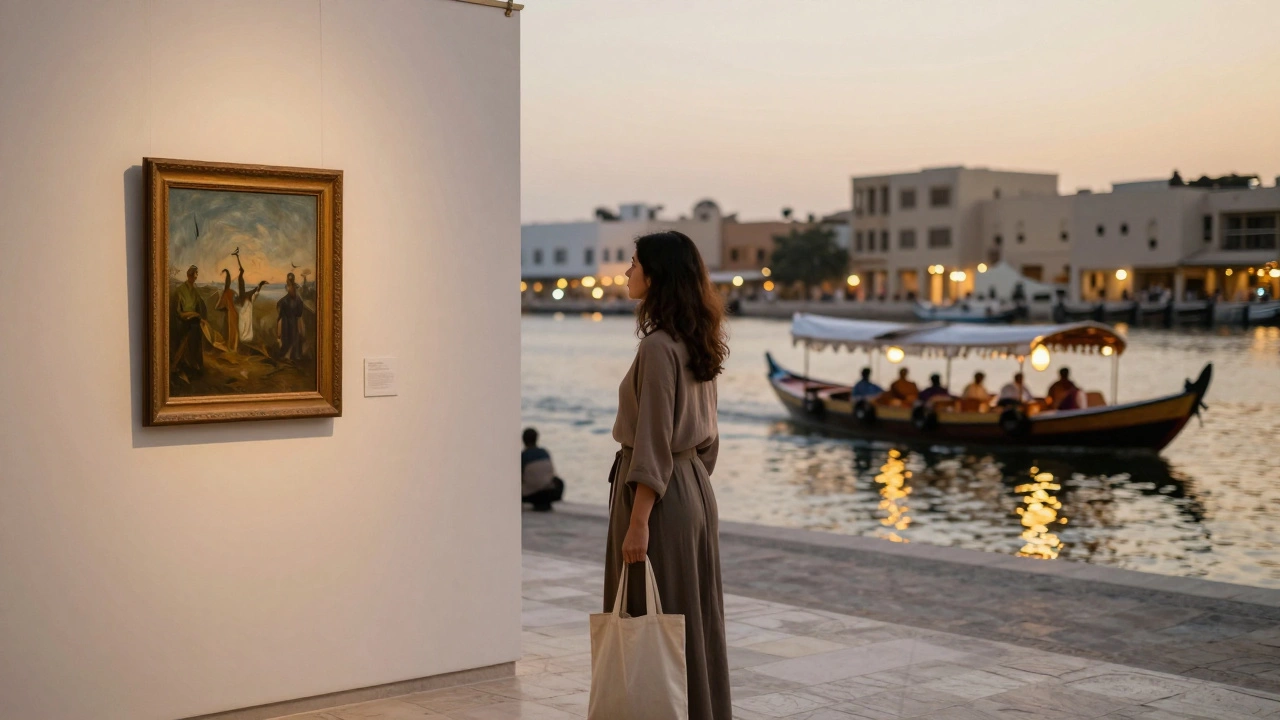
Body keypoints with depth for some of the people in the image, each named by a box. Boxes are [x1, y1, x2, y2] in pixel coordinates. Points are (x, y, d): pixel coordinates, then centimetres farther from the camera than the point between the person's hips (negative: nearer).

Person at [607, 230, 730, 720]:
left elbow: (653, 444, -20)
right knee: (695, 619, 14)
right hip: (696, 487, 9)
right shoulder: (697, 342, 10)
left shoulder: (659, 345, -17)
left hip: (661, 493, -9)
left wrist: (637, 523, -20)